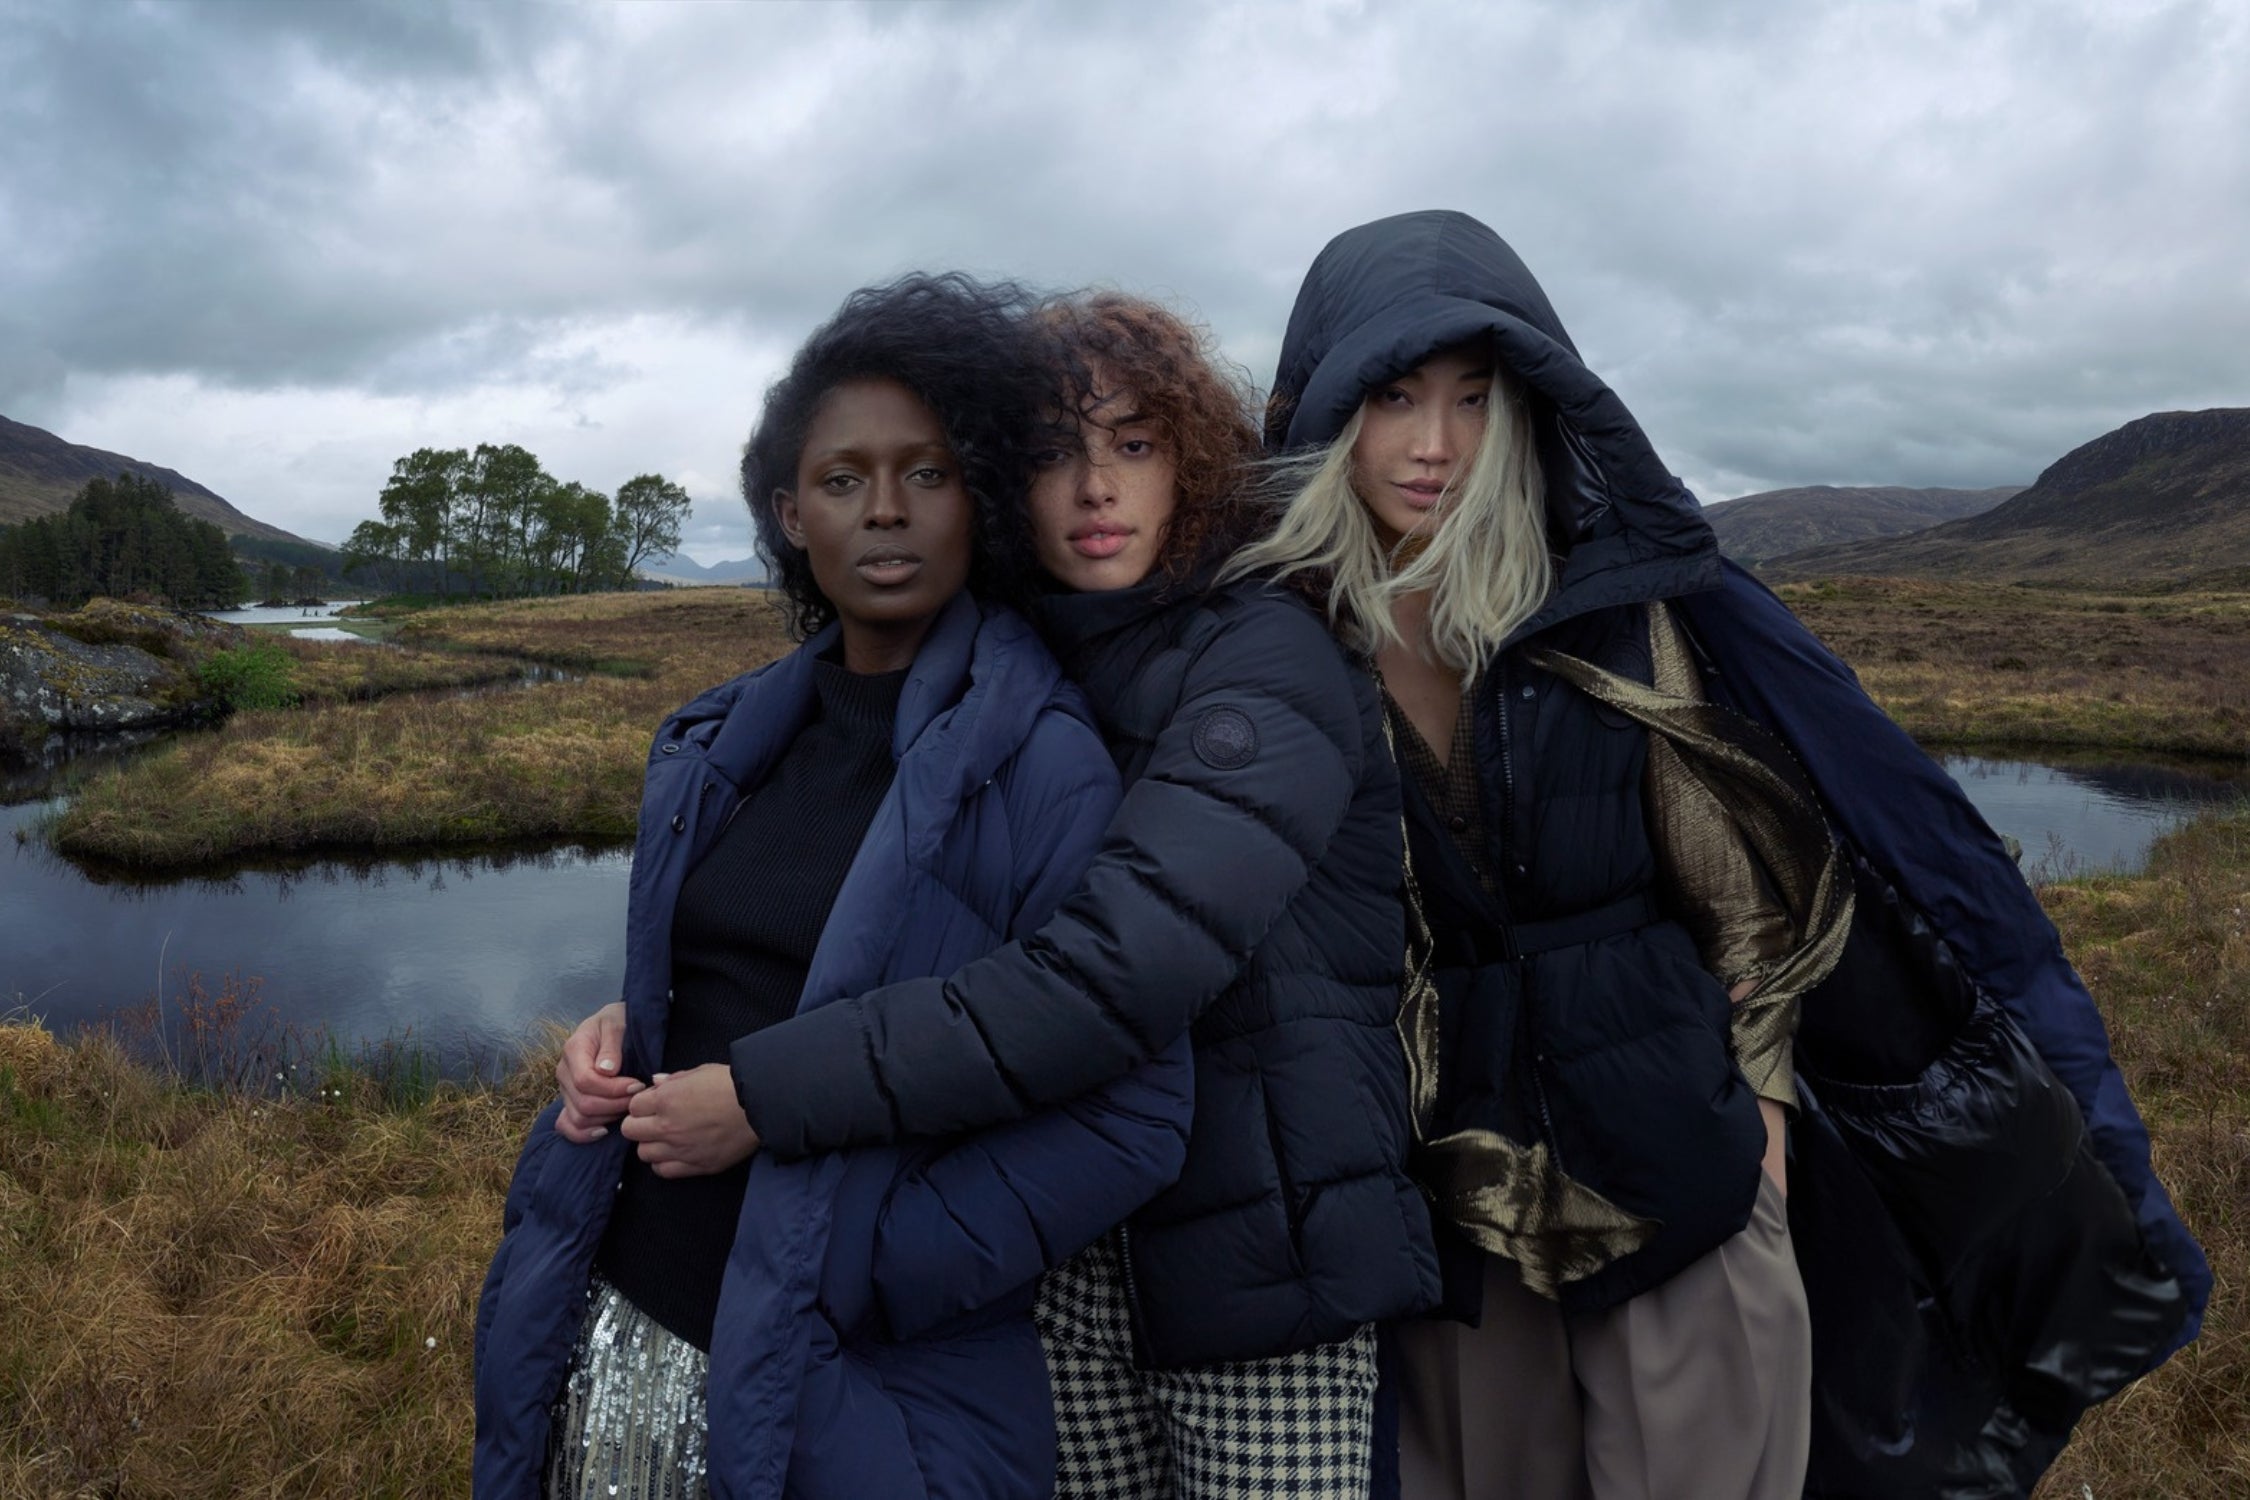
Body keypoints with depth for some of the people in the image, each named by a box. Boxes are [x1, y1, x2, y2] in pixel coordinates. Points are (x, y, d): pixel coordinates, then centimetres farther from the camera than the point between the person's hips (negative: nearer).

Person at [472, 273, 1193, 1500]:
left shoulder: (1035, 763, -15)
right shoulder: (730, 744, 5)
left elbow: (1134, 1116, -17)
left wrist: (858, 1265, -20)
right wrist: (622, 1035, -2)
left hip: (851, 1392, -5)